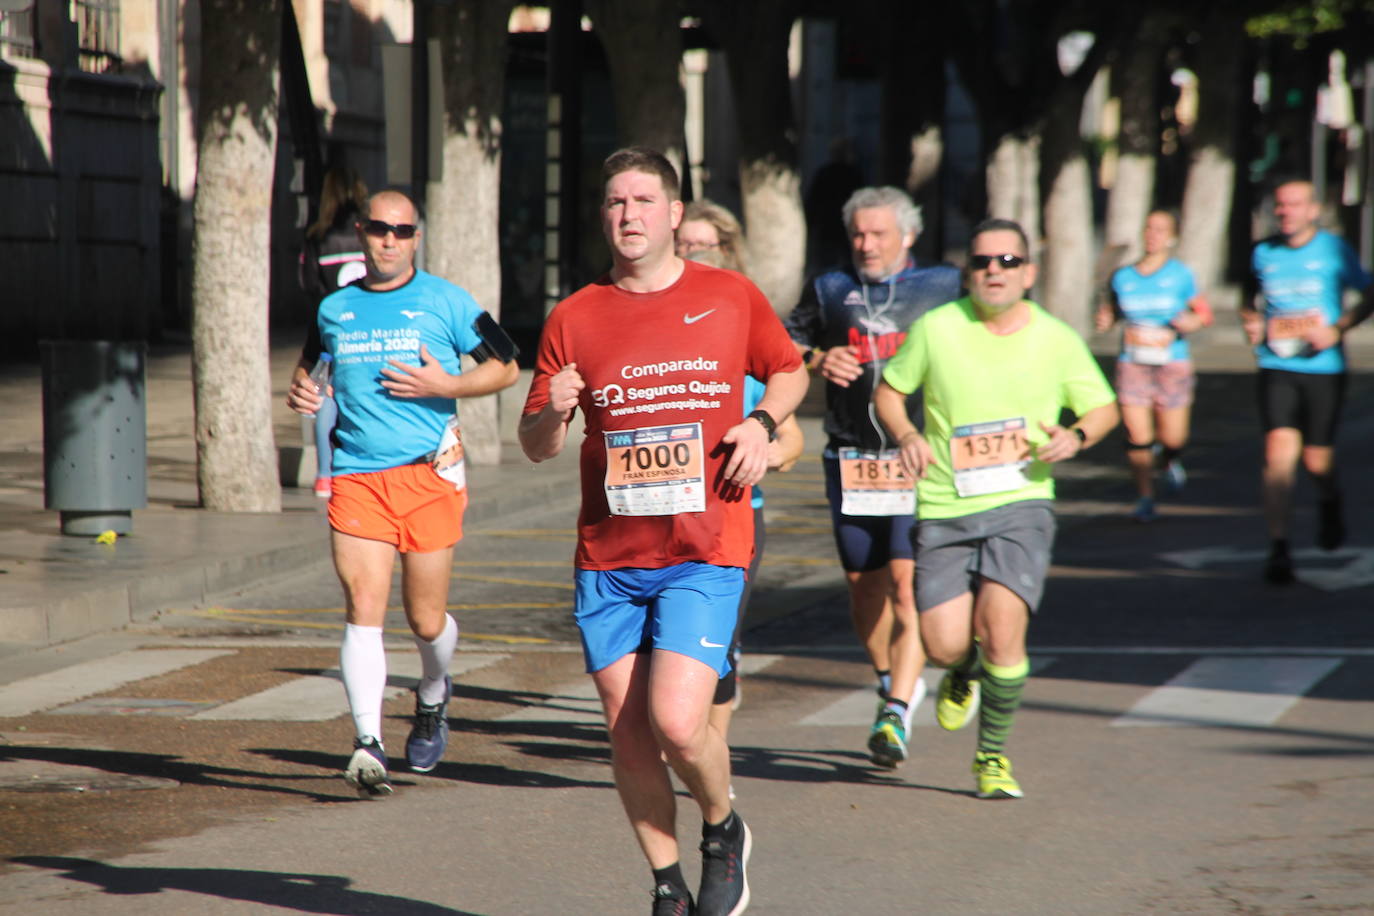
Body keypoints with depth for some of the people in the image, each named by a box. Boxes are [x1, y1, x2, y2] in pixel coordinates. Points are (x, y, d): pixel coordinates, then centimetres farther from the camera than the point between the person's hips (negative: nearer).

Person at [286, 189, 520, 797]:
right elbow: (313, 365, 29)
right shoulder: (333, 309, 13)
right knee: (363, 610, -13)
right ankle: (368, 743, -18)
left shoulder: (445, 301, 3)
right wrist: (302, 391, 6)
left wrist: (444, 386, -9)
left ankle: (433, 697, 38)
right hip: (355, 475, 2)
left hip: (429, 474, -2)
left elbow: (506, 367, 7)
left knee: (425, 620, 5)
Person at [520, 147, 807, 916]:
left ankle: (724, 830, 16)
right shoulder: (575, 318, 5)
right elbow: (537, 446, 9)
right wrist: (553, 412, -14)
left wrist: (762, 423, -1)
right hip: (608, 558, 3)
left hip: (706, 550, -2)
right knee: (628, 733, 3)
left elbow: (790, 371, 20)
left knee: (677, 723, -16)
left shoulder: (731, 297, 4)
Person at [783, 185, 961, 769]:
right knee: (864, 586, 10)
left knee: (908, 583, -14)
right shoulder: (828, 292, 12)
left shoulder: (945, 288, 5)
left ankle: (896, 715, -16)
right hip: (851, 462, 3)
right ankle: (894, 680, 35)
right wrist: (817, 361, -3)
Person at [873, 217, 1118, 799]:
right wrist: (907, 435, -9)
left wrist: (1076, 436, -8)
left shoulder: (1058, 341, 1)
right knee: (944, 645, -7)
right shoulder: (935, 329, -2)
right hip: (944, 509, 1)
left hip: (1021, 503, -1)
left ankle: (993, 755, 2)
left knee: (1002, 625, -20)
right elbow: (888, 390, 11)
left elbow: (1104, 407, 13)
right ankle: (965, 674, 34)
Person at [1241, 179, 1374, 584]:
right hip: (1276, 368, 1)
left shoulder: (1334, 250, -2)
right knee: (1279, 449, -14)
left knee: (1317, 459, 2)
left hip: (1323, 368, -1)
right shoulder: (1264, 253, 6)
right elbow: (1250, 293, 24)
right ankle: (1278, 548, -11)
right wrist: (1250, 321, 4)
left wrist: (1338, 329, -10)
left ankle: (1329, 502, 40)